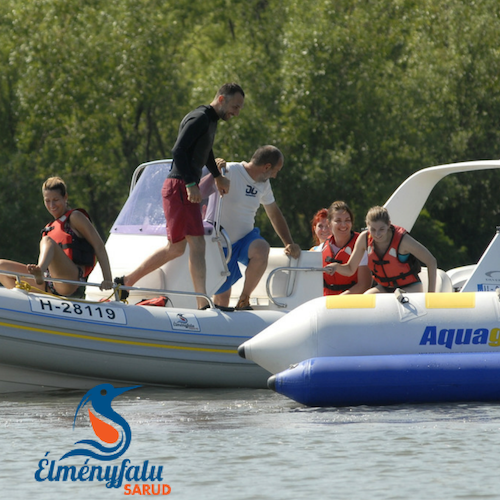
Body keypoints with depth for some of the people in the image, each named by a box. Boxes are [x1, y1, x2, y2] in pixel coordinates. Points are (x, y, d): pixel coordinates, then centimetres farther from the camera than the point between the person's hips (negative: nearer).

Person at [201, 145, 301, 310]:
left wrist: (289, 243, 5)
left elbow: (274, 214, 17)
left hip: (245, 240, 5)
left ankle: (244, 301, -17)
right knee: (221, 299, -2)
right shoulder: (229, 173, -18)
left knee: (261, 249, -31)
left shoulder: (263, 183, 6)